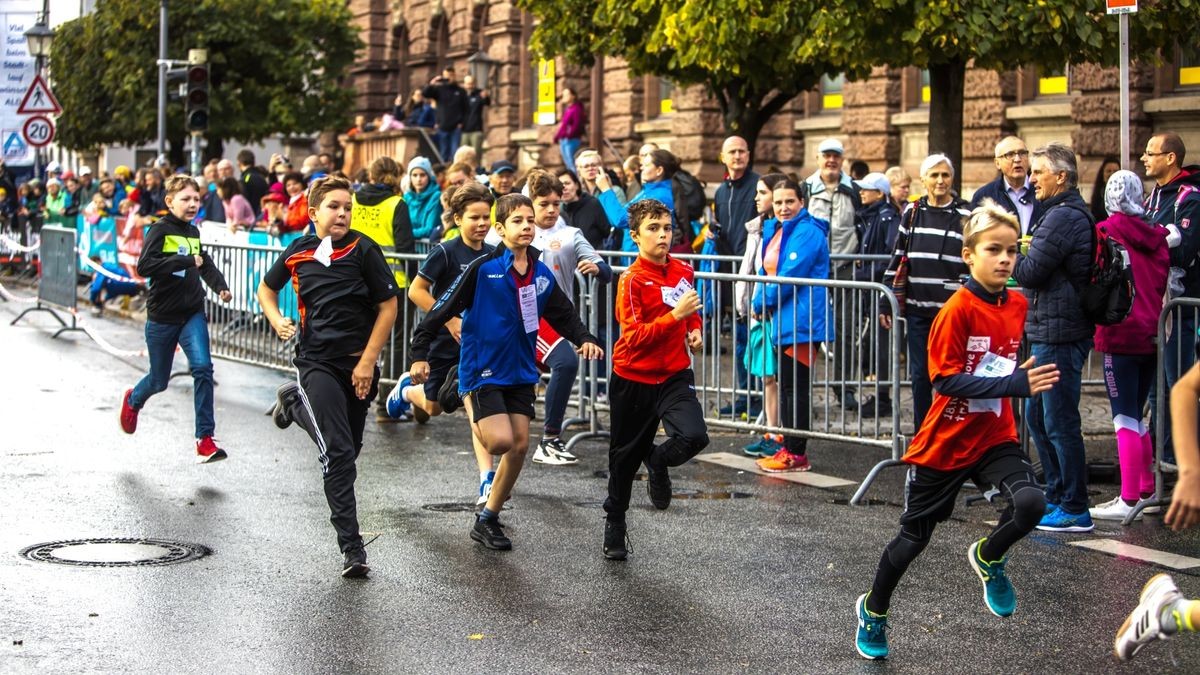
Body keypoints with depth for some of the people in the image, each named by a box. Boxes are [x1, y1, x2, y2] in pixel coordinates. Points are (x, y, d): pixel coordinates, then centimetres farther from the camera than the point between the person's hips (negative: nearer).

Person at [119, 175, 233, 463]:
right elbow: (144, 266, -24)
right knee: (159, 380, 11)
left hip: (192, 313, 4)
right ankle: (133, 401, 48)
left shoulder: (193, 232, 7)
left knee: (202, 368, -17)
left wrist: (220, 287, 6)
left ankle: (205, 439, -13)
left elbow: (205, 264, 24)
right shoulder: (161, 229, -11)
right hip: (162, 317, -4)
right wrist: (186, 262, -27)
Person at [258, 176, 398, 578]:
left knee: (348, 450, 15)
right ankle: (351, 548, -8)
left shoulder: (363, 250, -7)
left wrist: (367, 362, -8)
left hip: (358, 364, 1)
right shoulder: (297, 253, 1)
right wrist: (277, 321, 0)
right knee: (338, 453, -14)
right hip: (315, 360, -1)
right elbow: (267, 288, 20)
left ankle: (294, 402, 42)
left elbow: (388, 307, -4)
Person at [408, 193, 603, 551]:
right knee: (501, 440, -20)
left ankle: (488, 519, 16)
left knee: (519, 445, 2)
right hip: (482, 370, -6)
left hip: (520, 372, 6)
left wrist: (585, 339, -5)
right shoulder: (483, 268, -12)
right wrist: (420, 354, -15)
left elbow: (564, 315, 14)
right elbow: (443, 308, -10)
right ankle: (476, 422, 16)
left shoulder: (542, 274, 4)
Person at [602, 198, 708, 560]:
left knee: (694, 436, -22)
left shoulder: (683, 271, 3)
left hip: (675, 375, 3)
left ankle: (658, 462, 14)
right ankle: (614, 523, 33)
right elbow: (635, 337, -21)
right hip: (634, 378, -3)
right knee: (626, 455, 10)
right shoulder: (632, 280, -13)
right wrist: (675, 315, -29)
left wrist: (695, 331, 7)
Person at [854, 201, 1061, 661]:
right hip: (944, 442, -4)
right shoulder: (958, 309, -18)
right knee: (915, 535, 10)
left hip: (994, 437, 4)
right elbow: (945, 379, -24)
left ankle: (989, 558, 9)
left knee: (1031, 502, -24)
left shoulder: (1018, 305, 0)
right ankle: (873, 611, 37)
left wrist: (1025, 379, 0)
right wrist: (1014, 384, -29)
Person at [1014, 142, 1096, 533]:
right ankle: (1057, 496, 26)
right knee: (1037, 416, 18)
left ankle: (1075, 510, 1)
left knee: (1060, 423, -5)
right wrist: (1018, 253, 5)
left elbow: (1031, 272, -19)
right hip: (1049, 331, 11)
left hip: (1058, 333, -11)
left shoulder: (1063, 217, -17)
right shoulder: (1071, 213, 18)